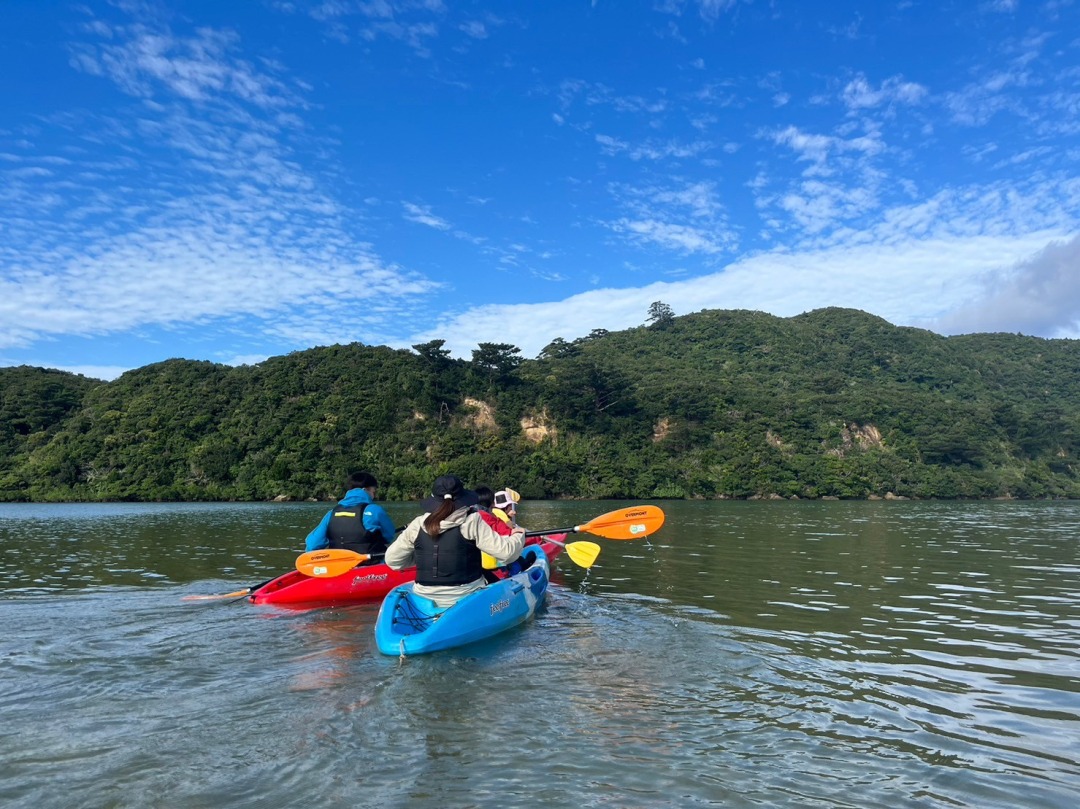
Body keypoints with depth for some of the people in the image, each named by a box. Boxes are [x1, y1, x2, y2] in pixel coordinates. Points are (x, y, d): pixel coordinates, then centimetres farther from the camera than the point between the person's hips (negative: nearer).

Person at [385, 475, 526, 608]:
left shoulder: (417, 525, -1)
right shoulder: (472, 522, -10)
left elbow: (392, 560, 5)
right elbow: (505, 552, -12)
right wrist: (518, 536, 8)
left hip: (425, 600, 4)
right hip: (466, 598, -4)